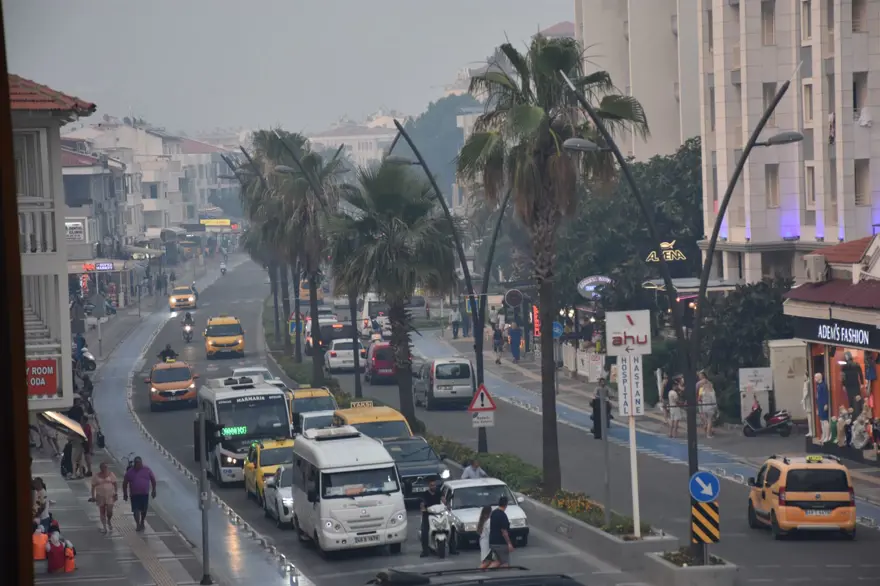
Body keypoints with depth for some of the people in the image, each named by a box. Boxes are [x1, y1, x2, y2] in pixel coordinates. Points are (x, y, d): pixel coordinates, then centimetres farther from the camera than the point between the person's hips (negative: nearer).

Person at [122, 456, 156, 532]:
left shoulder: (147, 470, 0)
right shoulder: (130, 472, -2)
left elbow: (153, 480, 9)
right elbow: (125, 483, 4)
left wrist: (153, 490, 6)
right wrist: (125, 494, 4)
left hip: (145, 494, 2)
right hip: (134, 494, -2)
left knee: (144, 509, 12)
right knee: (136, 510, -9)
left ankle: (142, 523, 31)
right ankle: (138, 525, -6)